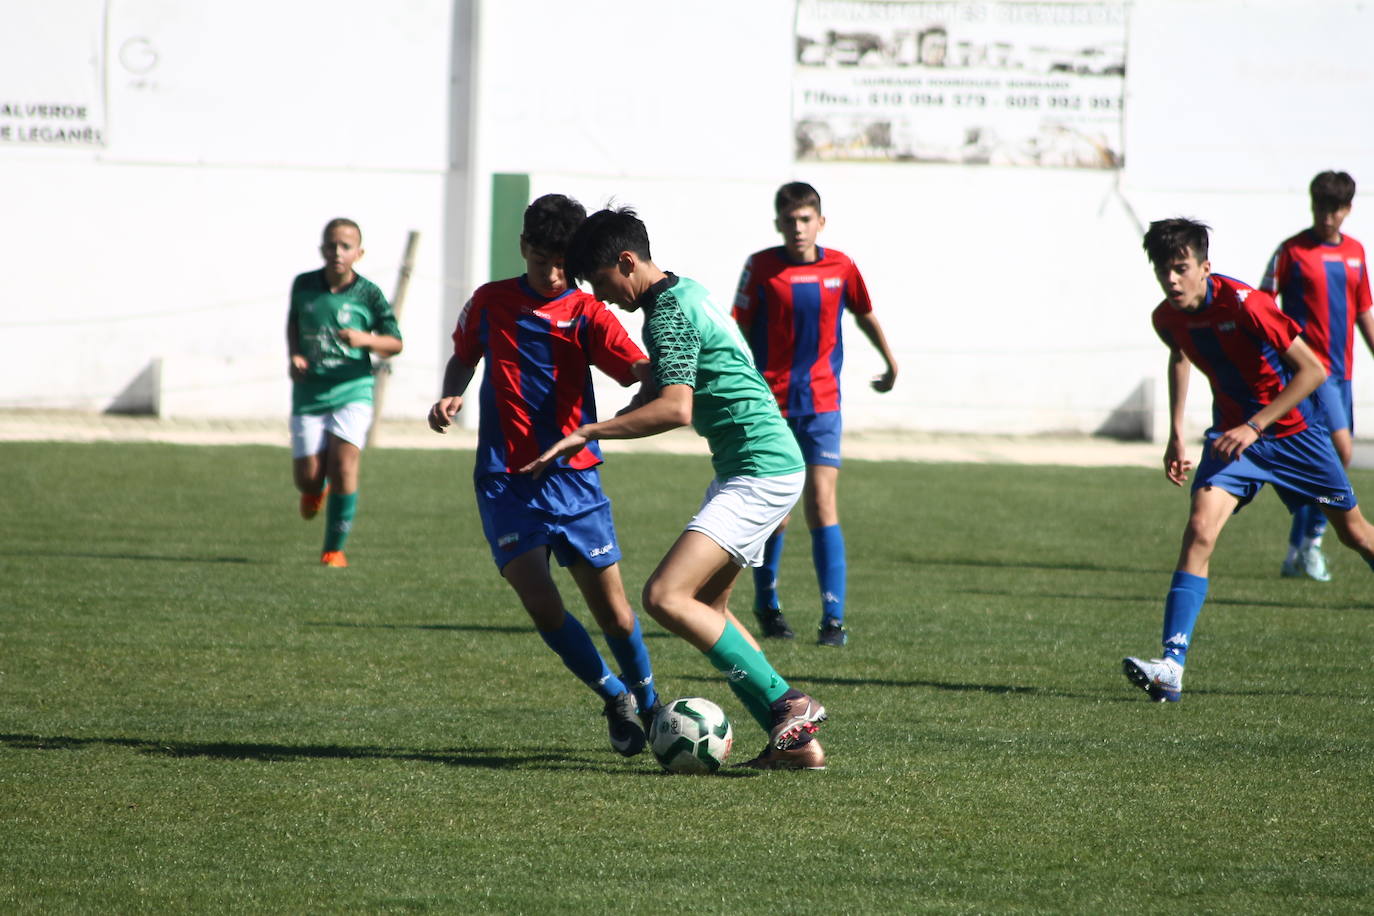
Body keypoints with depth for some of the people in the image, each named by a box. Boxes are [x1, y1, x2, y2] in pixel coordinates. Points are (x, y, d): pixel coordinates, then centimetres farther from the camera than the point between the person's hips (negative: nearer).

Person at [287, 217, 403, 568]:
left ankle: (335, 548, -3)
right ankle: (315, 490, 39)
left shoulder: (368, 294, -6)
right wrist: (294, 355, 5)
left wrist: (365, 339, -20)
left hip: (352, 392, -2)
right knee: (308, 477, -2)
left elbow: (395, 343, 0)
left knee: (344, 466, -17)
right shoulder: (304, 286, 1)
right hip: (309, 394, 2)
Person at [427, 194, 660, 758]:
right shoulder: (489, 303, 6)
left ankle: (648, 704, 25)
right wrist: (451, 396, 3)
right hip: (506, 482, 1)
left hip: (574, 478, -1)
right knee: (540, 603, -13)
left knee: (612, 608, -1)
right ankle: (614, 698, 9)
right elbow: (463, 357, 24)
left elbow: (640, 369, -19)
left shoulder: (586, 314, -3)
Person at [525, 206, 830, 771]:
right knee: (707, 606, 16)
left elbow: (675, 408, -27)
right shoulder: (686, 294, 17)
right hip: (770, 469, 11)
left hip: (760, 474, -11)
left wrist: (587, 434, -24)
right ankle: (795, 741, 11)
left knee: (666, 598, -18)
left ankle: (787, 704, -18)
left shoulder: (670, 313, -15)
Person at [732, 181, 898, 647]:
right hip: (770, 402, -1)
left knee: (821, 502, -10)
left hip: (821, 402, 1)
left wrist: (890, 362, 33)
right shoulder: (761, 267, -4)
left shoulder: (840, 267, 2)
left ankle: (834, 617, -11)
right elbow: (739, 331, -2)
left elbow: (864, 315, 20)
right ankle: (766, 605, 26)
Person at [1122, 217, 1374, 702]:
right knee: (1200, 529, -20)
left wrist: (1254, 426, -28)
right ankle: (1172, 665, -27)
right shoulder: (1168, 318, -8)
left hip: (1291, 430, -3)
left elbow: (1313, 370, -25)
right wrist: (1177, 437, 15)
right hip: (1233, 433, 3)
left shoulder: (1243, 305, -27)